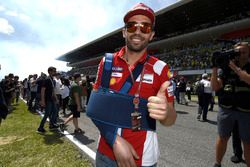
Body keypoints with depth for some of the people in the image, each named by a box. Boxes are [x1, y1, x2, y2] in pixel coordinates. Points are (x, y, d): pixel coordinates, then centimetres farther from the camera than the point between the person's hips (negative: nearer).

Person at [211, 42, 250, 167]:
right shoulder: (226, 69, 4)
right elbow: (215, 87, -5)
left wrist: (234, 67, -18)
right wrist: (215, 67, -11)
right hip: (226, 110, 1)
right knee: (222, 138, 12)